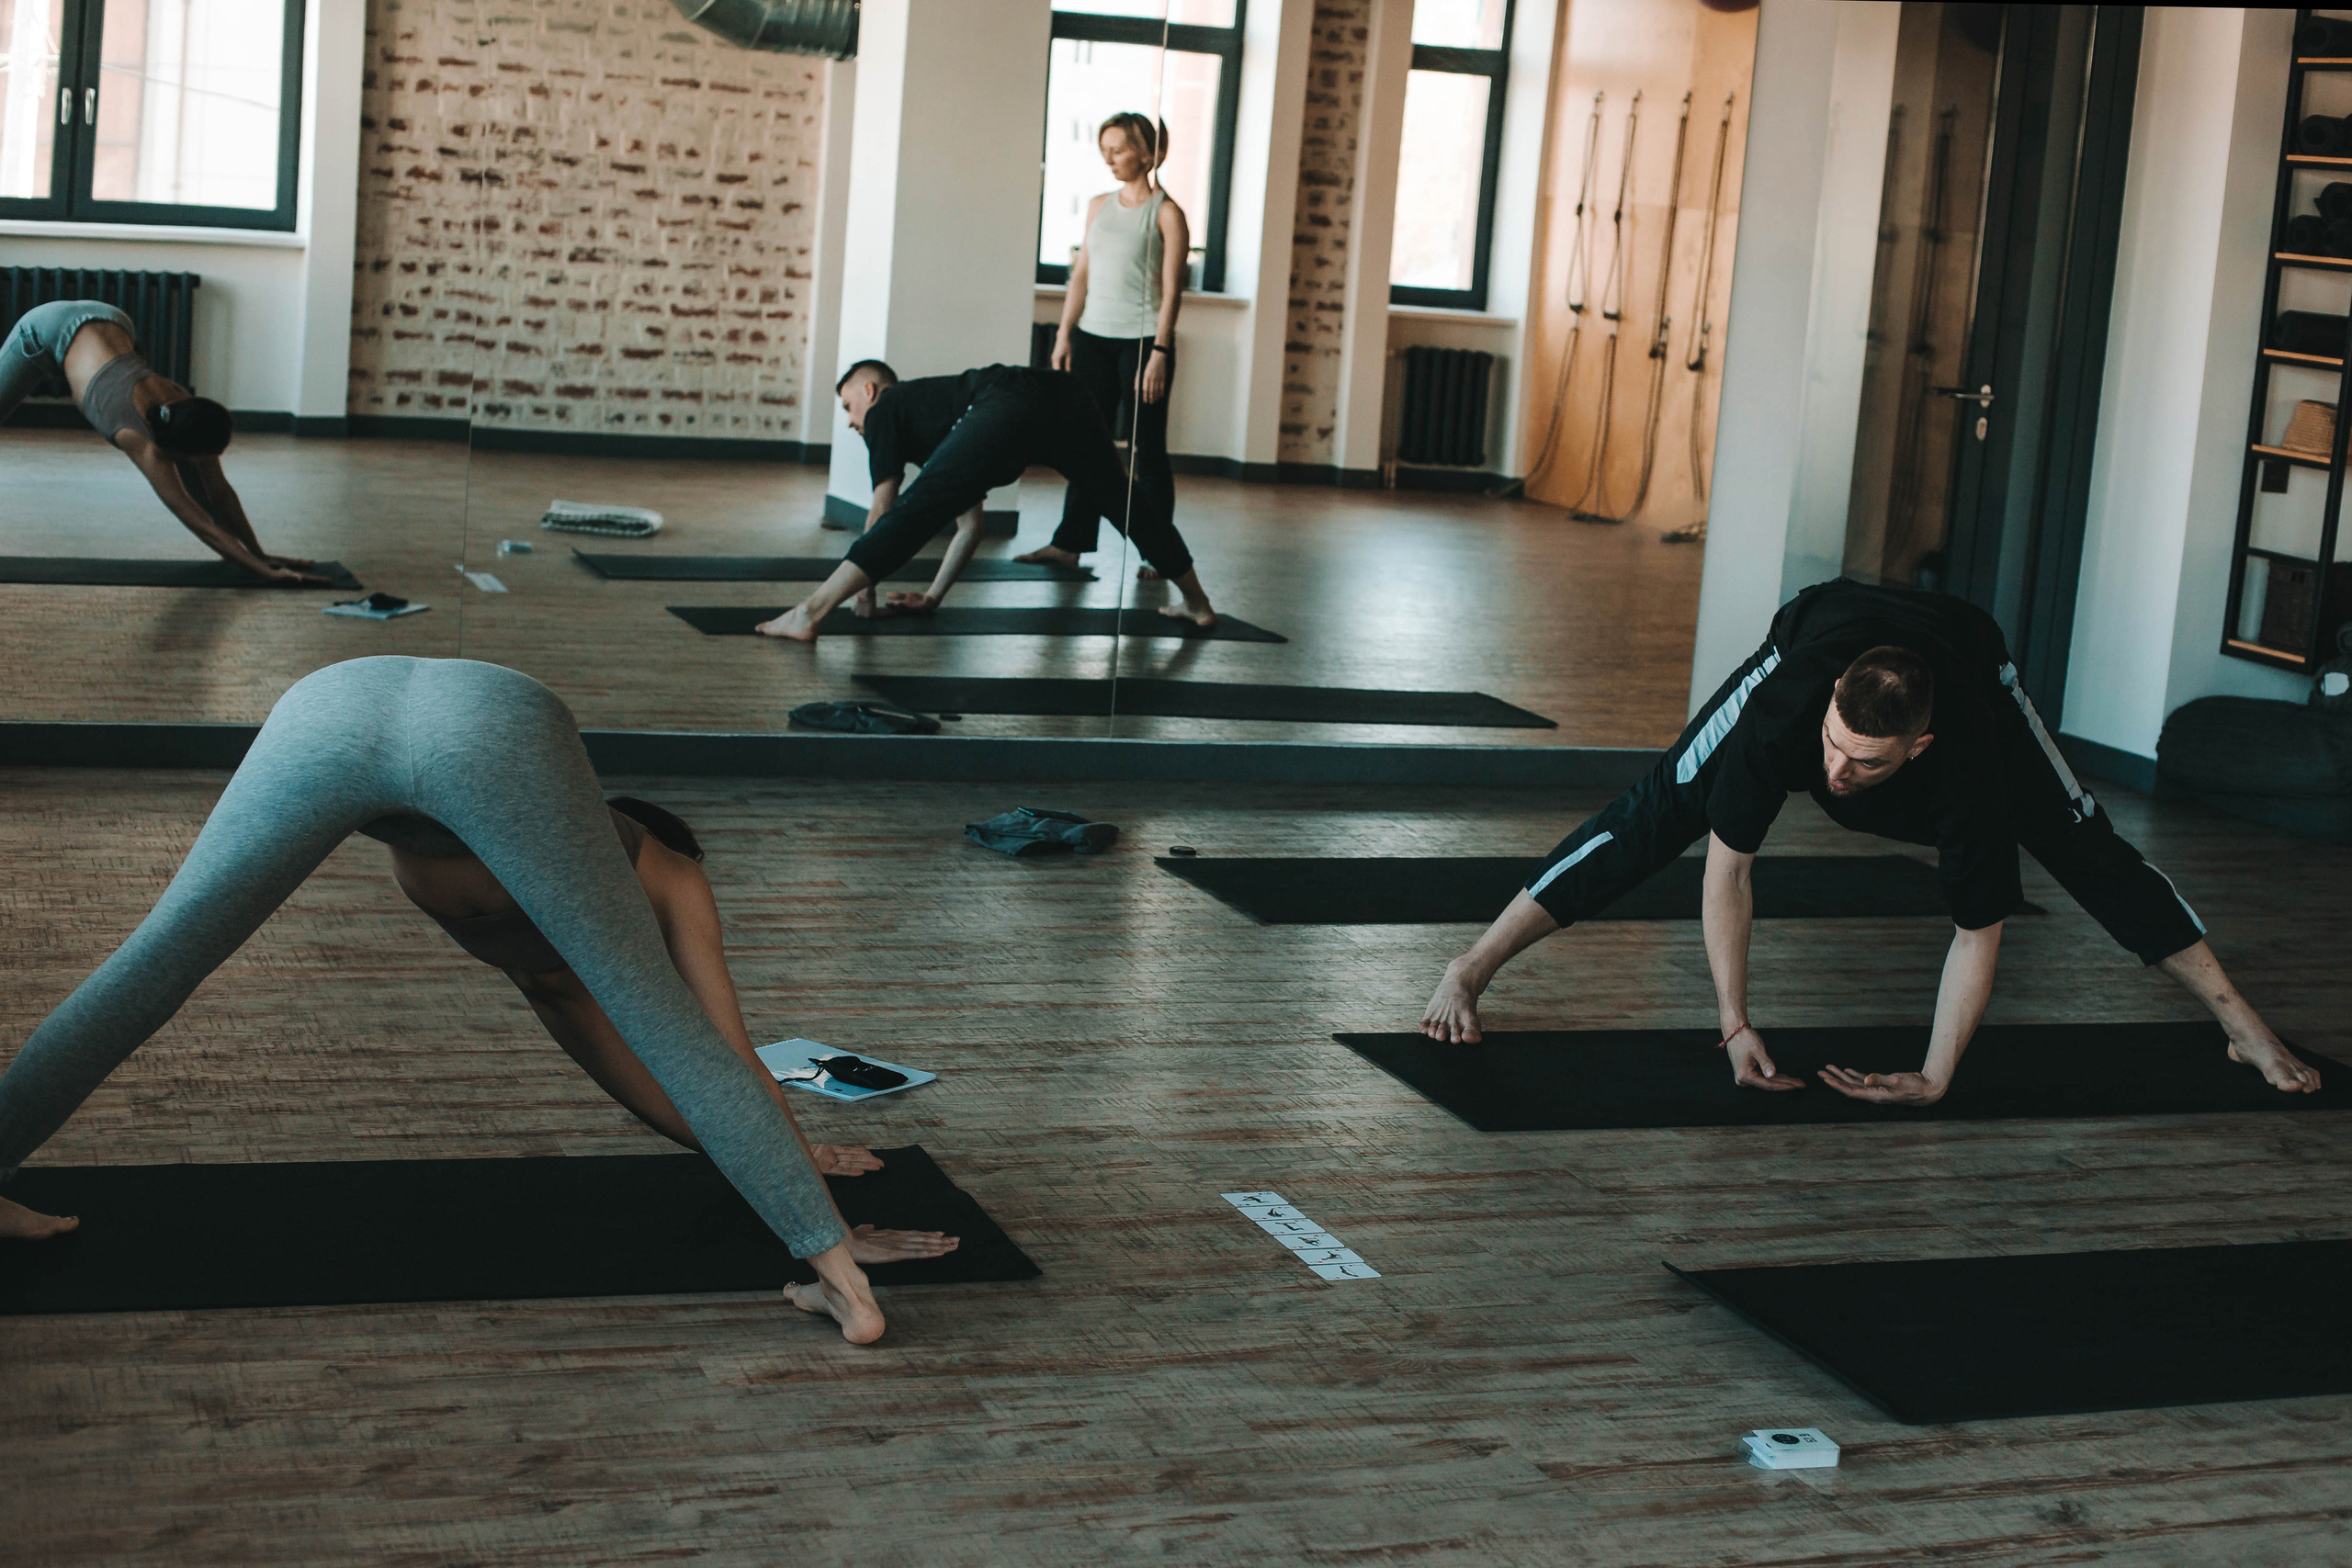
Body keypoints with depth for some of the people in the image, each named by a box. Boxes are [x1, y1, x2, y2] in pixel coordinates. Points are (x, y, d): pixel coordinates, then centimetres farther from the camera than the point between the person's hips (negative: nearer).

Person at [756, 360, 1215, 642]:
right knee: (1120, 501, 28)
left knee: (914, 511, -12)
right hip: (1064, 398, 8)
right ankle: (1197, 603, 45)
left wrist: (865, 595, 29)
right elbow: (971, 525, 46)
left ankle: (810, 612, -22)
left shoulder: (884, 410, 24)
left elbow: (882, 509, 19)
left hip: (1006, 406, -8)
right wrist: (933, 597, 46)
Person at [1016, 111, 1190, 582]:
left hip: (1142, 339, -5)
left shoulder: (1166, 214, -5)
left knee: (1146, 449, -1)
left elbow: (1171, 290, -9)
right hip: (1093, 336, 5)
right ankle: (1070, 543, 11)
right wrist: (1065, 335, 9)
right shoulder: (1100, 207, 13)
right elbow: (1081, 274, 15)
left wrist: (1159, 353, -15)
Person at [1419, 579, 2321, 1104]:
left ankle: (2244, 1027, 15)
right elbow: (1728, 867, -31)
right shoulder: (1783, 711, -44)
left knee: (2086, 850, 0)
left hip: (1963, 650, 0)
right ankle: (1468, 974, -6)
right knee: (1655, 816, -11)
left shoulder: (1967, 760, -43)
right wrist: (1736, 1027, -31)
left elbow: (1978, 932, -31)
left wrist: (1936, 1079, -33)